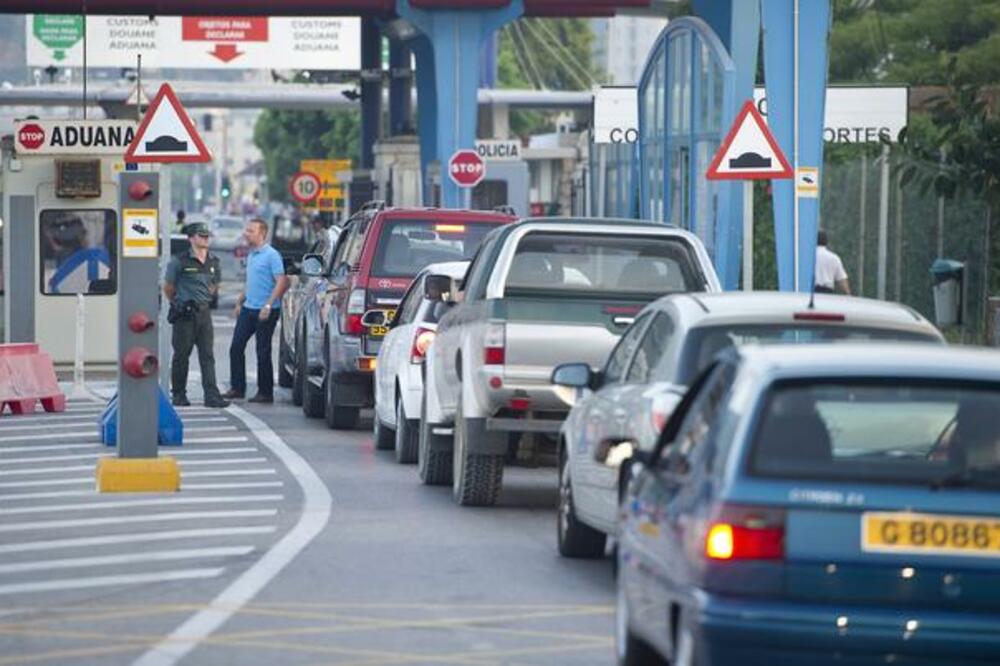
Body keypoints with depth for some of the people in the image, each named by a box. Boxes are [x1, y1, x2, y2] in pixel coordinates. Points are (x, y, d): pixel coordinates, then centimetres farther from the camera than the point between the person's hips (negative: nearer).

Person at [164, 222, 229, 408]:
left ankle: (212, 396, -6)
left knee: (207, 355, -1)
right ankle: (179, 394, 13)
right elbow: (168, 287, 2)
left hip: (204, 312, 4)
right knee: (181, 355, 3)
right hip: (184, 315, -4)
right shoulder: (179, 261, -7)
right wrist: (177, 303, 9)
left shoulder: (213, 262, 9)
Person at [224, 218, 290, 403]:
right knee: (236, 347, 5)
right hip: (248, 309, 8)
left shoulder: (271, 255, -12)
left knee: (263, 352, -2)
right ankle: (237, 388, 12)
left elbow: (281, 282, -17)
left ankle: (265, 392, 5)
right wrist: (240, 301, 19)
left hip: (264, 312, -8)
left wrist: (268, 306, -22)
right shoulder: (251, 255, 15)